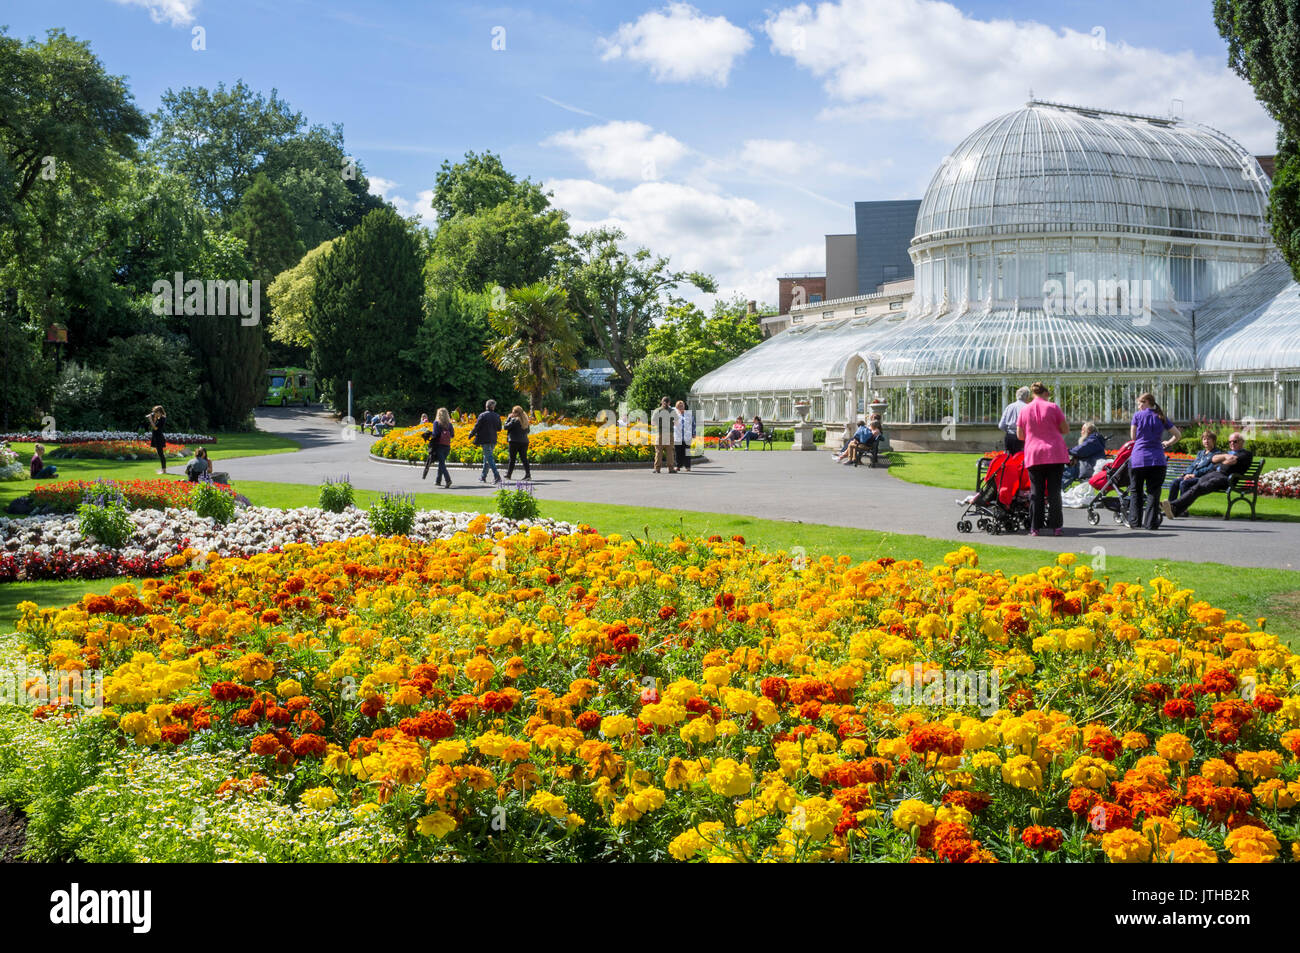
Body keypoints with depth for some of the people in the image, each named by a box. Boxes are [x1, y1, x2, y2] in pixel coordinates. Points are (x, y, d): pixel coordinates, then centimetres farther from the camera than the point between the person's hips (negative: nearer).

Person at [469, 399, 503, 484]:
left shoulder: (482, 415, -10)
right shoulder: (497, 416, 4)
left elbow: (477, 427, -7)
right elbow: (499, 429, 12)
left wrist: (471, 434, 9)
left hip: (485, 440, -6)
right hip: (493, 440, 6)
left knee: (489, 458, -8)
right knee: (486, 457, 17)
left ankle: (497, 476, -20)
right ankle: (483, 476, 24)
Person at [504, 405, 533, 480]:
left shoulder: (514, 420, -12)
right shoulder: (525, 420, 9)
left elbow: (506, 426, -9)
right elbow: (527, 431, 18)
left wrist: (509, 418, -1)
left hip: (515, 441, -6)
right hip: (524, 441, 6)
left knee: (512, 459, 4)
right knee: (524, 458, 5)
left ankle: (509, 474, 12)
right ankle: (528, 474, -6)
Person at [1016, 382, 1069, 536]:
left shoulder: (1023, 410, 4)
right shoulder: (1053, 407, -2)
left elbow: (1019, 435, 8)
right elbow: (1066, 429, 2)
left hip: (1033, 455, 1)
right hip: (1055, 454, -1)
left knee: (1036, 492, 6)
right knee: (1054, 491, 3)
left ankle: (1035, 528, 4)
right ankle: (1055, 526, 2)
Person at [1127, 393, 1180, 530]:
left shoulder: (1138, 416, 2)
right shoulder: (1161, 418, 9)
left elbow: (1133, 436, 6)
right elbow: (1178, 435, 9)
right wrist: (1168, 443, 25)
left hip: (1138, 458, -1)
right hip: (1157, 459, 1)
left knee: (1136, 491, 11)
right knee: (1153, 492, 5)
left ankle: (1135, 522, 10)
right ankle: (1150, 522, -1)